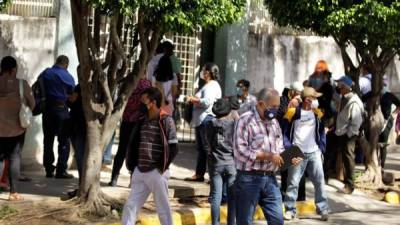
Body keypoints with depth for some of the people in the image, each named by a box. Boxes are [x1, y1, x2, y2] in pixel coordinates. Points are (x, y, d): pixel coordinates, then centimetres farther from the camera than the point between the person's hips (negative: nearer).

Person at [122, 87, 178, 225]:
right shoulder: (142, 121, 10)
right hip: (139, 172, 7)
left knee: (163, 209, 4)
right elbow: (134, 144, 18)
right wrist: (132, 164, 9)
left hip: (156, 173, -7)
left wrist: (162, 167, -10)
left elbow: (173, 147, -12)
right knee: (130, 206, 6)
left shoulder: (166, 121, -10)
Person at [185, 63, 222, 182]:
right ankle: (199, 174, 18)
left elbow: (207, 101, -23)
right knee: (201, 148, 13)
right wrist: (193, 100, 13)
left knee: (208, 148, -10)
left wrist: (193, 99, -10)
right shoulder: (208, 85, 22)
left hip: (207, 119, -11)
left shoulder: (212, 86, -11)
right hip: (201, 120, 11)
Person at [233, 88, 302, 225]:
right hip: (249, 179, -6)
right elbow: (240, 151, -18)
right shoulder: (245, 121, -10)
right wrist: (267, 156, -19)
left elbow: (279, 149, 20)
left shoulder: (274, 122, 14)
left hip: (270, 179, 6)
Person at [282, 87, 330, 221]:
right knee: (293, 182, 1)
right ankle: (290, 210, 9)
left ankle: (323, 209, 9)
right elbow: (285, 132, -2)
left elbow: (321, 131, 15)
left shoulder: (317, 113, 6)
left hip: (314, 153, 4)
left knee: (319, 181, 3)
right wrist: (289, 149, -9)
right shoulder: (292, 113, -7)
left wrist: (321, 148, 6)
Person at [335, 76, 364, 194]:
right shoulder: (344, 98, 8)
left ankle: (349, 185, 5)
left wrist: (348, 133, -19)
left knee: (348, 158, -2)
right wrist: (337, 129, 14)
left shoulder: (354, 102, -20)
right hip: (340, 133, 8)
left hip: (348, 135, -8)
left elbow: (356, 122, -21)